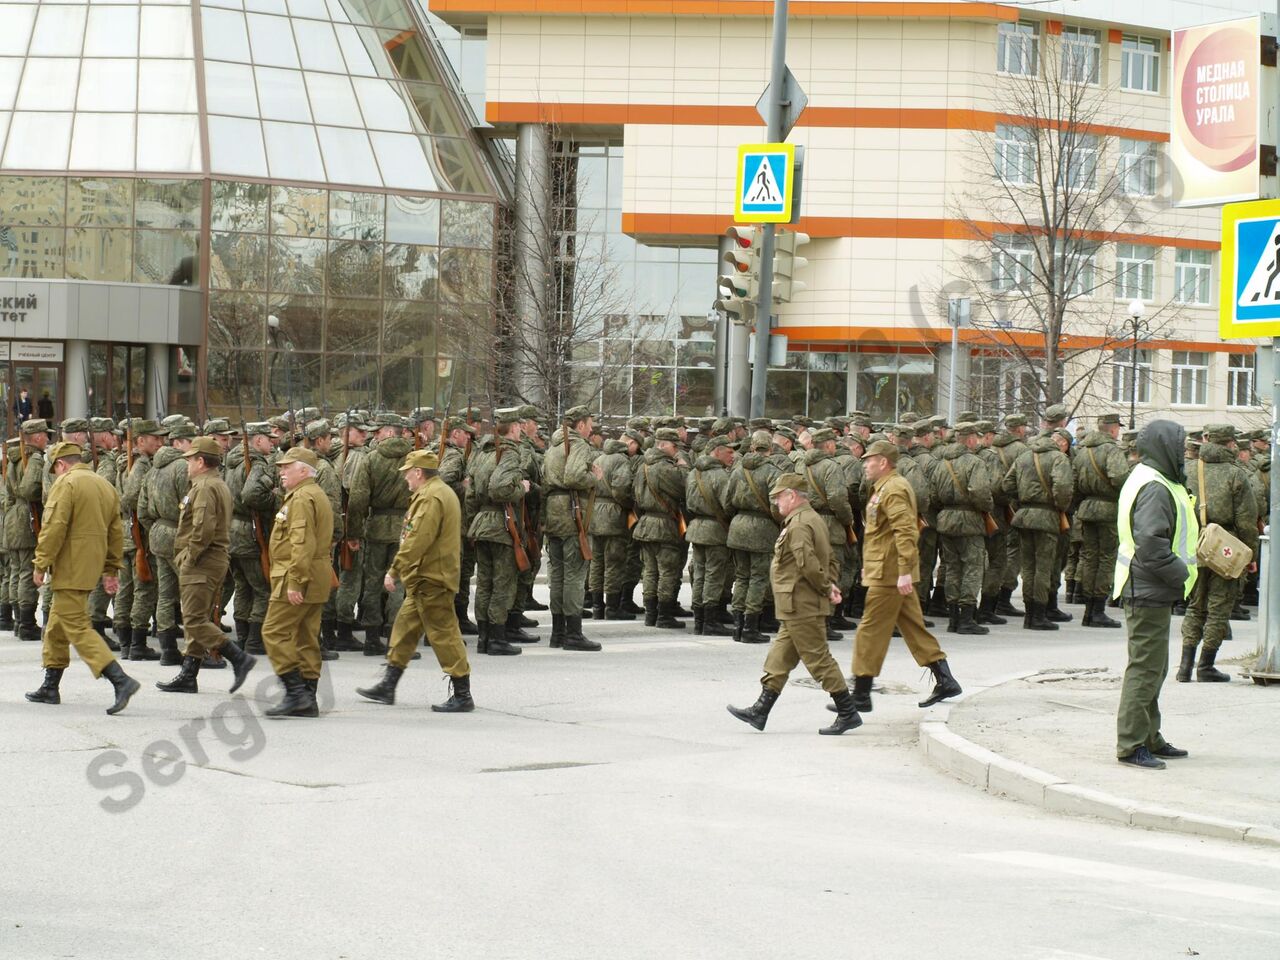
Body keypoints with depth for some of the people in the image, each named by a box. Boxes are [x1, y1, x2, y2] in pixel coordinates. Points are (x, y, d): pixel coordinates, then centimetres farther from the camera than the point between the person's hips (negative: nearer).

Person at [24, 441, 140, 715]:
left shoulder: (65, 483, -11)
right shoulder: (105, 485, 15)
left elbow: (53, 528, -19)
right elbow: (116, 532, 17)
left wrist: (40, 564, -12)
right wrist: (111, 569, 20)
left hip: (69, 568, -9)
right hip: (91, 567, 9)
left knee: (77, 627, -10)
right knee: (57, 624, 19)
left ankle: (121, 680, -22)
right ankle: (50, 688, 24)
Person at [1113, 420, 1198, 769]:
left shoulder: (1156, 483, 16)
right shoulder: (1154, 489, -19)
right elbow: (1151, 544, -27)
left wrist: (1180, 572, 12)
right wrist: (1181, 574, -18)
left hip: (1149, 592, 11)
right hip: (1149, 593, -11)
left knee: (1153, 667, 18)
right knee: (1145, 668, -7)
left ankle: (1149, 738, 28)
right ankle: (1131, 745, -4)